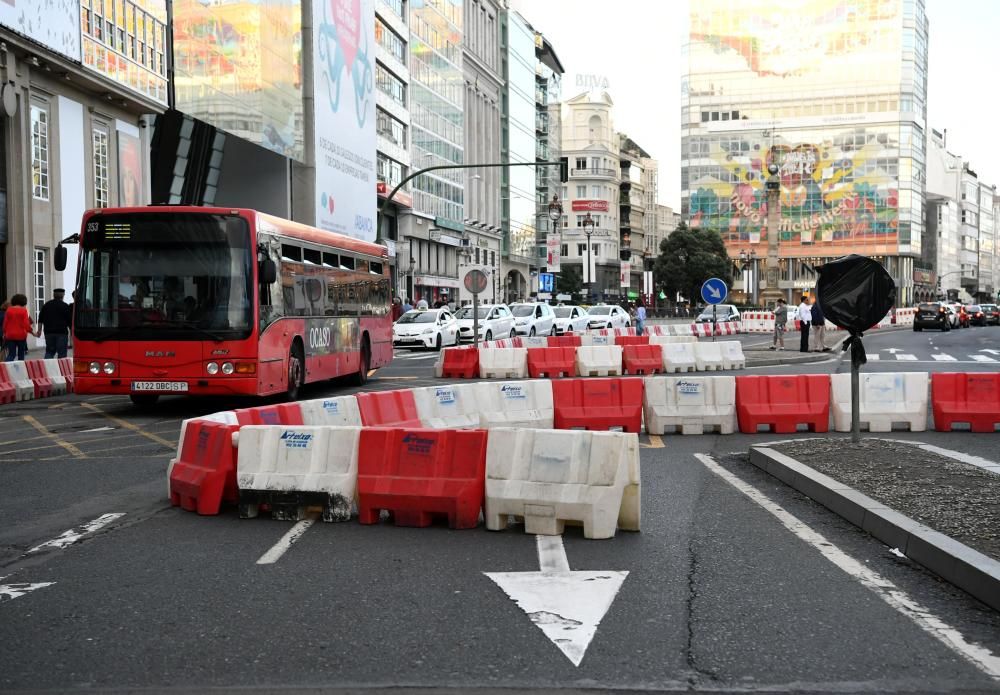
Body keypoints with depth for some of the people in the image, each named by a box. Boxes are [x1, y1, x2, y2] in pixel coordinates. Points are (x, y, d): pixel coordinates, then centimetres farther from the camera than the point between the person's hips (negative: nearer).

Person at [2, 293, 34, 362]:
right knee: (21, 354, 11)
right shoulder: (23, 310, -7)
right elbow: (26, 323, -11)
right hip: (21, 335, -2)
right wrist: (30, 331, 1)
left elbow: (5, 323, 6)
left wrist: (4, 333, 18)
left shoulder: (9, 310, 2)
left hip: (10, 335, 2)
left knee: (11, 354, 2)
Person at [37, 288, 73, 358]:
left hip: (49, 332, 5)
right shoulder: (65, 306, -5)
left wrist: (39, 330, 21)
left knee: (49, 352, 12)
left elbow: (40, 319, 15)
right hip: (61, 332, -5)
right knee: (62, 353, -1)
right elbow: (70, 321, -5)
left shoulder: (46, 305, 12)